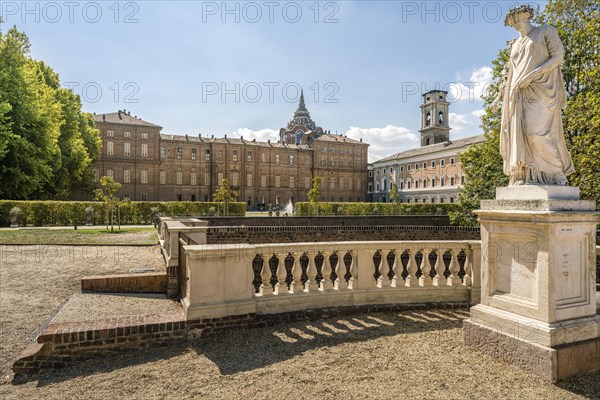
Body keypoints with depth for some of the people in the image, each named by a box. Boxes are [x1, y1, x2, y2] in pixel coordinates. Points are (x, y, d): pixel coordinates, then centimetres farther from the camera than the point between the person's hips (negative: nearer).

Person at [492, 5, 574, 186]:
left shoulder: (546, 31, 8)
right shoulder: (515, 45, 24)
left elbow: (559, 56, -3)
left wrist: (531, 75, -16)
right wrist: (499, 97, 16)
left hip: (541, 88, -6)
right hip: (521, 93, 6)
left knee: (537, 131, -22)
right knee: (521, 133, -7)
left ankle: (557, 173, -10)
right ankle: (530, 177, -7)